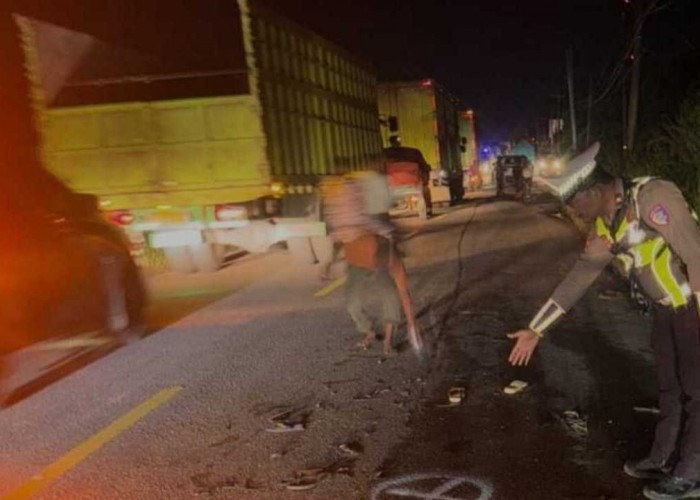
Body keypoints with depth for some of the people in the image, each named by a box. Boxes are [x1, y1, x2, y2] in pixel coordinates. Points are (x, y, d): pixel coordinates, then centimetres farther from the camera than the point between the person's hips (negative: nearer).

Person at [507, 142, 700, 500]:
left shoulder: (653, 197, -25)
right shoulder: (605, 228, 1)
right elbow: (578, 277, 4)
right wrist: (536, 329, 3)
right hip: (669, 308, 8)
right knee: (669, 387, 18)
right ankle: (663, 458, 33)